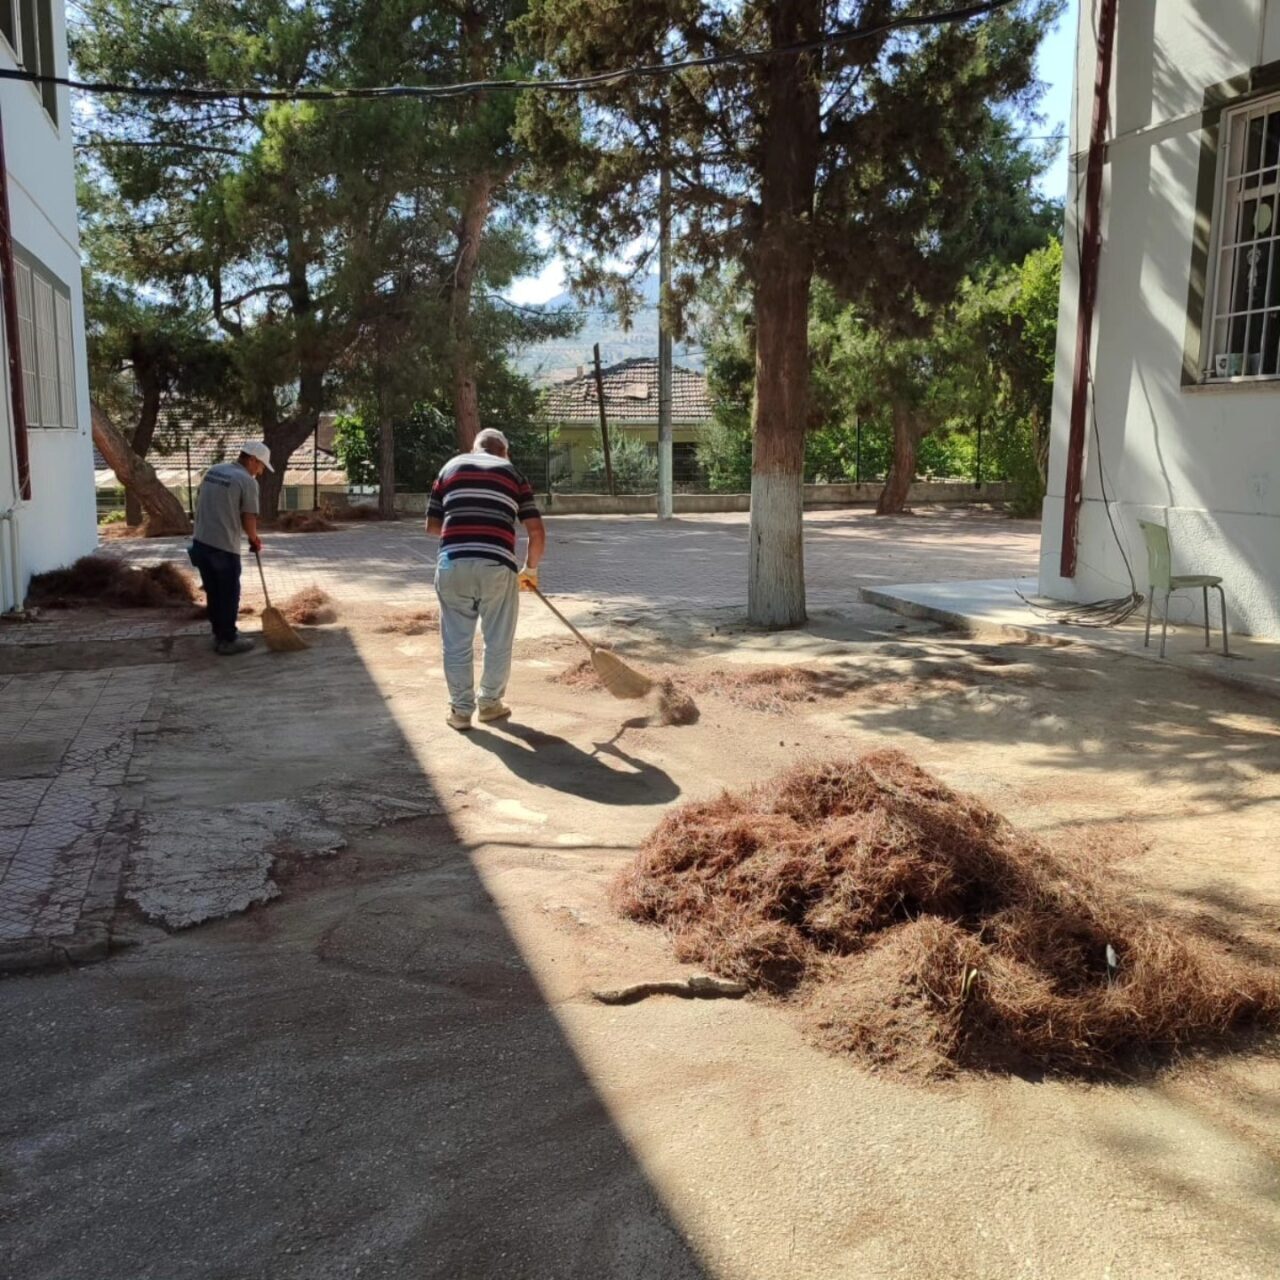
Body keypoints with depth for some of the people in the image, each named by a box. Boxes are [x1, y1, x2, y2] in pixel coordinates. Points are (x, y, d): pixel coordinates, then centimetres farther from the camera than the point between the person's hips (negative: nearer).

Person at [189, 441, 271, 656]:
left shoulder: (213, 470, 11)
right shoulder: (247, 481, -13)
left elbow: (199, 503, 17)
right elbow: (249, 519, -10)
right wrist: (254, 539, 9)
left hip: (201, 542, 8)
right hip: (224, 547, -8)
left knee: (213, 593, 18)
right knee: (229, 595, 5)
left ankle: (219, 634, 29)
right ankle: (227, 641, 12)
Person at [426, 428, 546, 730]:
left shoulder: (451, 467, 18)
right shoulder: (513, 474, 15)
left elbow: (432, 525, 19)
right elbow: (537, 532, 8)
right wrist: (530, 569, 22)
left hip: (452, 564, 1)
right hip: (497, 566, -1)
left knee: (456, 642, 12)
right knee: (498, 642, 15)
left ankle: (460, 709, 18)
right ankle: (490, 703, 27)